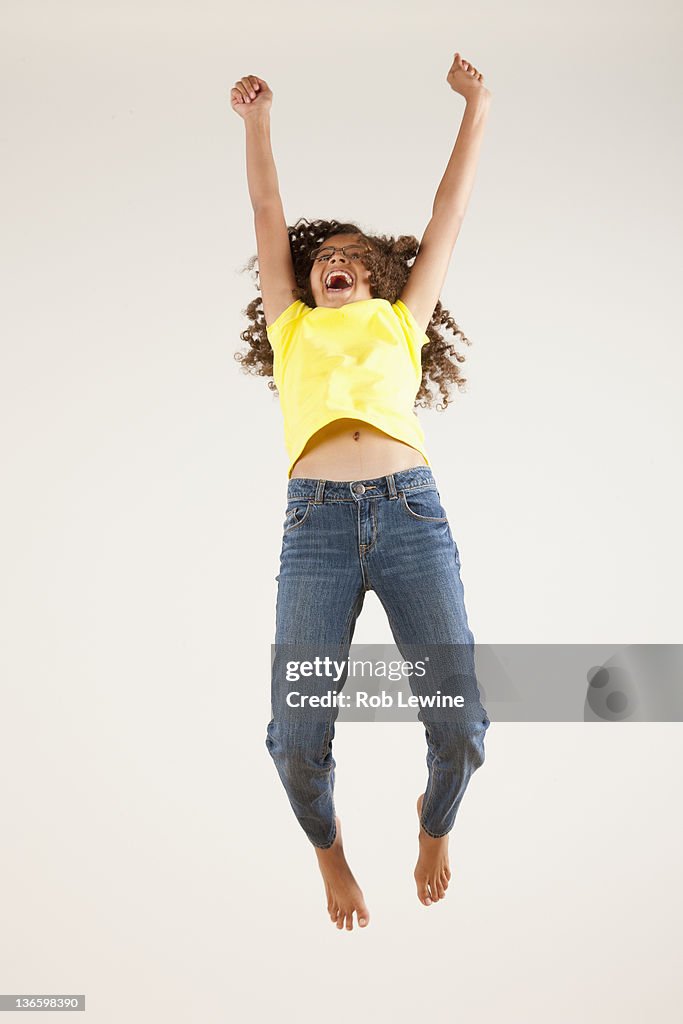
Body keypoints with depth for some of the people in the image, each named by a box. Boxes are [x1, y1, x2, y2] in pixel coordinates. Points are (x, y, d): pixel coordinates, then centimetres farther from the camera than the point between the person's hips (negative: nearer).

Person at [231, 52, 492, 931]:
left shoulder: (401, 322, 26)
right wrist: (257, 119, 33)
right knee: (296, 738, -9)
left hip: (413, 511, 1)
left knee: (459, 724, -7)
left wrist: (475, 103, 36)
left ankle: (434, 825, 29)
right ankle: (328, 849, 25)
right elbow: (266, 215, 30)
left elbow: (448, 213, 31)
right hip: (315, 523, 0)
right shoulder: (292, 327, 26)